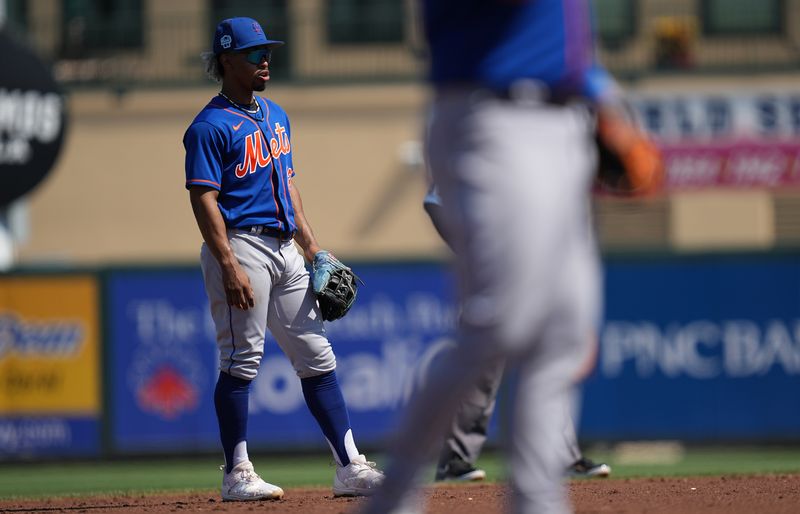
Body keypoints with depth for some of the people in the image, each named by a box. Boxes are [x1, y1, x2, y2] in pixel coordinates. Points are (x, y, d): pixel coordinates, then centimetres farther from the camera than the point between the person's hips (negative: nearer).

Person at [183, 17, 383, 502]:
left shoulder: (276, 116, 17)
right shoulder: (211, 126, -9)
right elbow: (204, 200, -15)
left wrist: (312, 247, 16)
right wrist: (230, 268, -23)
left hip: (284, 249, 8)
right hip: (241, 246, -8)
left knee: (318, 357, 5)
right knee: (242, 361, -6)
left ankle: (350, 467, 6)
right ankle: (237, 475, -1)